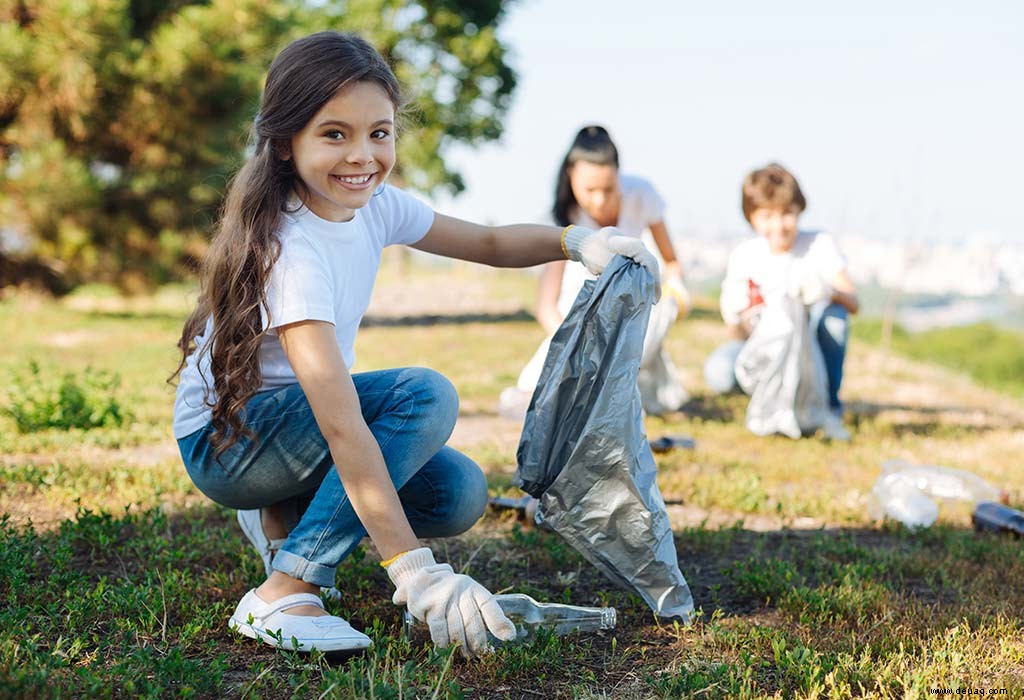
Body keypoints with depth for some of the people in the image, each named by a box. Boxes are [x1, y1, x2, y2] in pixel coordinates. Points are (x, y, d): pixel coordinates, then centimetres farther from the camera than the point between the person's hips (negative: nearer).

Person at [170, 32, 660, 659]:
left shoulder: (371, 204, -6)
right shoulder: (291, 251, -31)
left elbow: (488, 243, 7)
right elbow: (340, 423, -38)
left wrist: (576, 241, -14)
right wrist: (415, 572, -42)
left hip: (299, 418, 8)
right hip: (223, 440, -8)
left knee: (459, 495, -10)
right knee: (426, 395, -28)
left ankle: (287, 518, 12)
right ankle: (283, 595, -24)